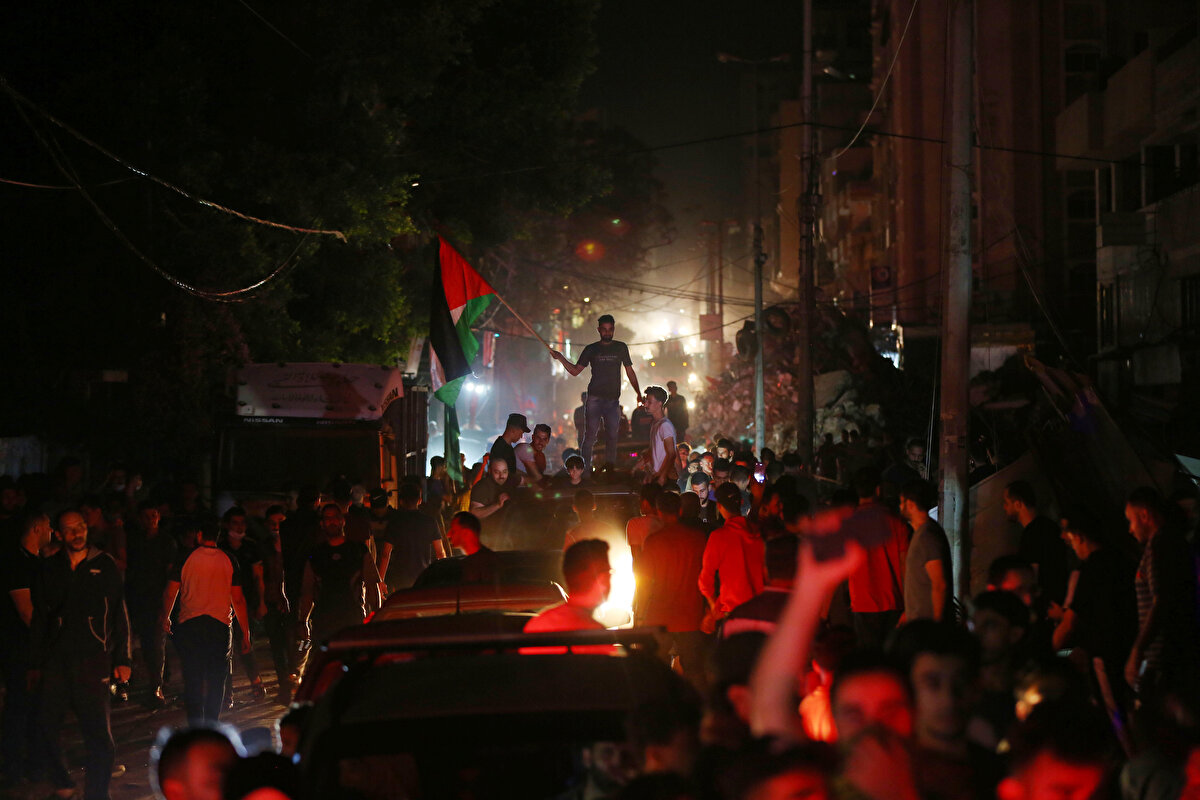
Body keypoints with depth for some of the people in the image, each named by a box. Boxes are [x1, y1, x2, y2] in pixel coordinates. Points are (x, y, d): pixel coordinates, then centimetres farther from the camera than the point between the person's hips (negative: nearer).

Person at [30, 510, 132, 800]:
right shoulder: (50, 568, 9)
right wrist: (35, 663, 9)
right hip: (56, 661, 2)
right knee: (46, 726, -1)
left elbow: (119, 614, 7)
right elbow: (39, 618, 13)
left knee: (98, 735, -6)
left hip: (93, 659, -2)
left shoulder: (104, 565, 5)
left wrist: (122, 659, 2)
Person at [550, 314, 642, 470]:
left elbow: (630, 372, 14)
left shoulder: (620, 348, 11)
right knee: (590, 436, -5)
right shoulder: (591, 349, 8)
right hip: (594, 399, -1)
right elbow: (575, 370, 8)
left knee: (612, 437, 0)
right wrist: (560, 358, -7)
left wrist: (638, 393, 7)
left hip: (613, 400, 1)